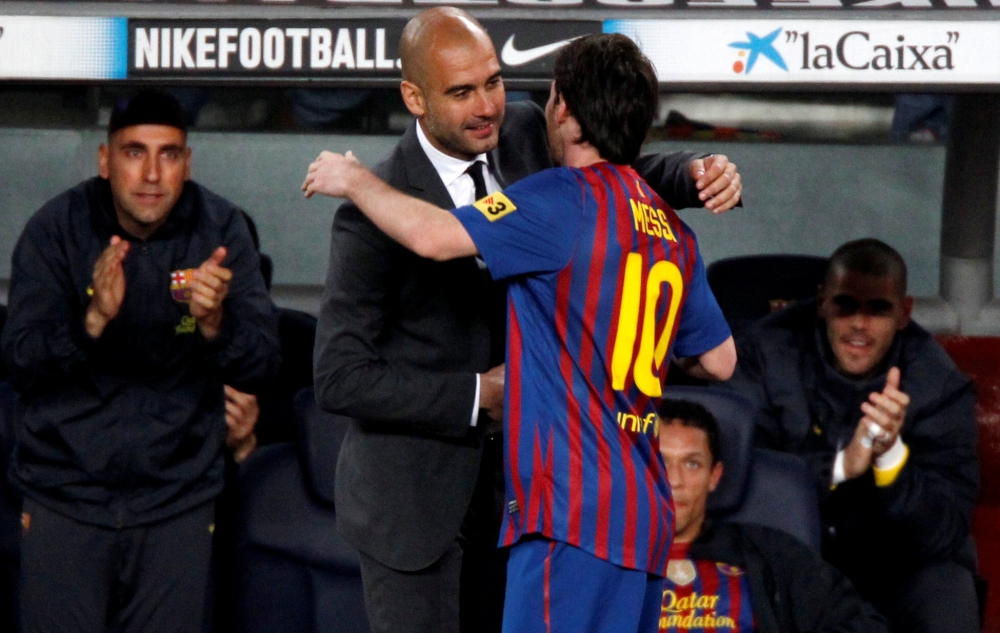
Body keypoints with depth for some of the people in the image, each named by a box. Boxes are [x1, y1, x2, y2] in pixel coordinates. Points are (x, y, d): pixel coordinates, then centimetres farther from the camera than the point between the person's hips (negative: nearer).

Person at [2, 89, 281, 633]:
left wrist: (214, 322, -29)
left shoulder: (219, 229, -5)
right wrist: (93, 318, -30)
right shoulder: (57, 229, -7)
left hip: (178, 501, 1)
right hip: (64, 497, -1)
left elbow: (259, 368, -8)